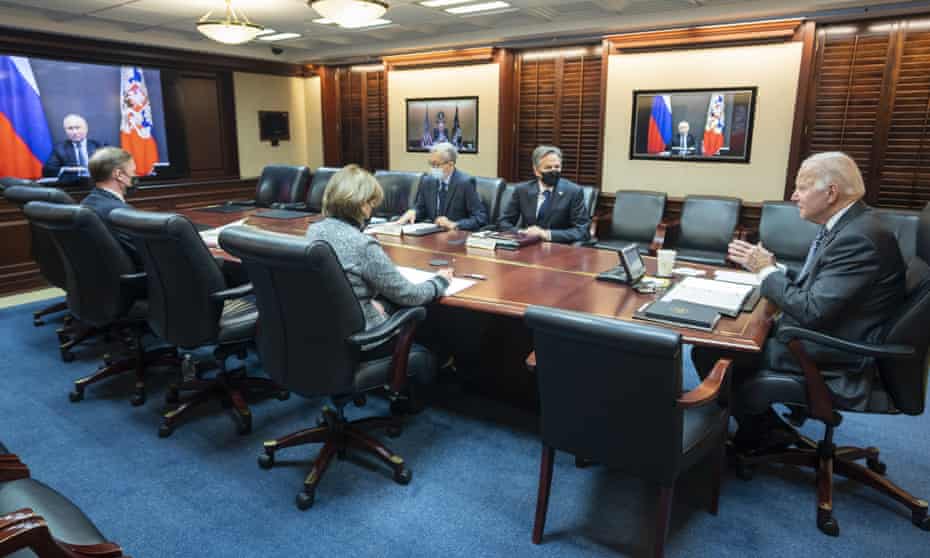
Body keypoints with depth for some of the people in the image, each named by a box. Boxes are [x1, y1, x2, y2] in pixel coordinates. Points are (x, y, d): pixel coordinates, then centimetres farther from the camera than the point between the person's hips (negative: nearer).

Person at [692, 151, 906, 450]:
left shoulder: (859, 239, -24)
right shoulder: (845, 225, 7)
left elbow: (812, 311, -27)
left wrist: (767, 270, -14)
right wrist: (768, 266, -2)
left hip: (830, 354, -10)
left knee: (708, 352, -13)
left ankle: (763, 431, 10)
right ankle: (757, 424, 21)